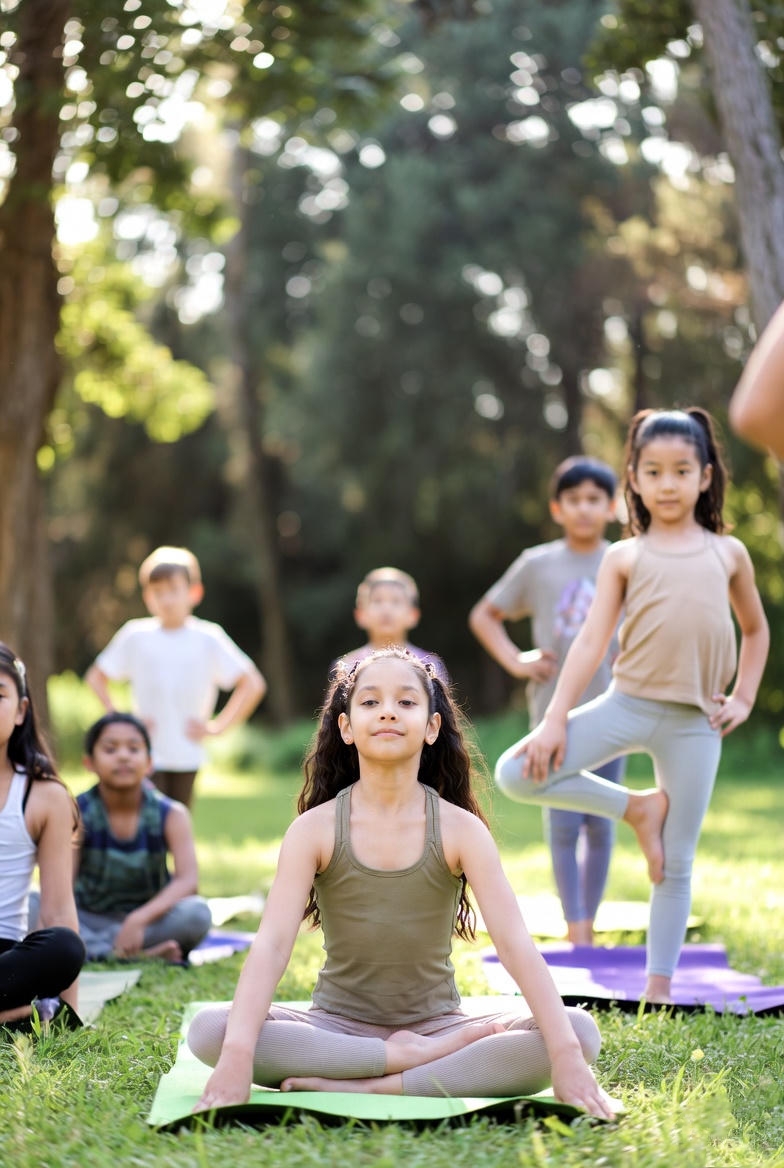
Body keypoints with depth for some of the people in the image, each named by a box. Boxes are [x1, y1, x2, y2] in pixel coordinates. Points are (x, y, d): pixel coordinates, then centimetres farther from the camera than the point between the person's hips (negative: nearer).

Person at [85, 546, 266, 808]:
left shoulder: (209, 638, -3)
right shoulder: (135, 636, 0)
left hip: (187, 756, 1)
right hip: (146, 755, -1)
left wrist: (217, 726, -6)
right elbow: (96, 676, 9)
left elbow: (253, 684, -2)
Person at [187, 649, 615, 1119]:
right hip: (338, 1024, -1)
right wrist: (236, 1058, -36)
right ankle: (413, 1059, -24)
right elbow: (271, 944, -20)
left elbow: (516, 943, -17)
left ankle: (353, 1085, -29)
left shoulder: (461, 830, -8)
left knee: (581, 1031, -25)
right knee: (209, 1029, -29)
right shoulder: (316, 828, -9)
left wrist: (567, 1056, -30)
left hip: (435, 1023, 1)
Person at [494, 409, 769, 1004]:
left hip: (695, 722, 0)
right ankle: (639, 808, 1)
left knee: (677, 863, 4)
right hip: (627, 703, 0)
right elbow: (592, 640, -2)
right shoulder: (625, 557, 4)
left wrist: (744, 699, 10)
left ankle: (660, 988, 17)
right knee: (516, 773, -17)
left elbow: (756, 629, 22)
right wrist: (555, 718, -11)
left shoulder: (728, 553, 8)